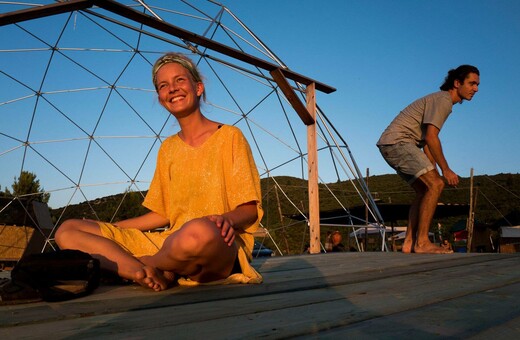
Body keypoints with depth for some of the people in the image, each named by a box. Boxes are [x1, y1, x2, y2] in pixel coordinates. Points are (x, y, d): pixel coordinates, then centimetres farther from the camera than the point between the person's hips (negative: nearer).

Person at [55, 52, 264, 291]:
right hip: (171, 244, 6)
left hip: (222, 247, -5)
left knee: (200, 230, -44)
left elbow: (250, 209, -2)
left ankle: (144, 264, -12)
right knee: (67, 231, -5)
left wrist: (227, 219, -24)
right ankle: (155, 275, -23)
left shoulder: (229, 137, 2)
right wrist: (109, 229, 14)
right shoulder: (167, 149, 19)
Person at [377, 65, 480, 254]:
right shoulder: (443, 100, -9)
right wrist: (445, 170, -14)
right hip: (397, 141, -11)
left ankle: (409, 243, 9)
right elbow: (431, 137, -19)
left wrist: (433, 171, 14)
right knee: (435, 184, -17)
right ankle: (422, 242, -17)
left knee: (424, 191, 11)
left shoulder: (441, 101, 23)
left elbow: (428, 142, 21)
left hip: (392, 145, 11)